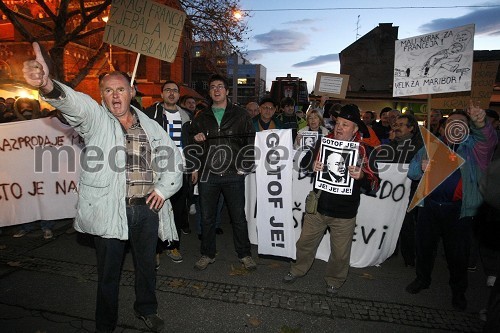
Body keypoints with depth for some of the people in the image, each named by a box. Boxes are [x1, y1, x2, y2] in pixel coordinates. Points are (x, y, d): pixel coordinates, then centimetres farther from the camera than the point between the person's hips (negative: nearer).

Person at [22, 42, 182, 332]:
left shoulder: (150, 126, 9)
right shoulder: (95, 119, 0)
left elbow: (174, 158, 15)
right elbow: (74, 102, -23)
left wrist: (164, 188, 3)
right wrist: (48, 85, -44)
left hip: (147, 208, 3)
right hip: (109, 210, -3)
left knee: (147, 264, 19)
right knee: (109, 273, 11)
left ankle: (147, 309, 45)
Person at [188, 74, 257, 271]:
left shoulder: (240, 115, 4)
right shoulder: (201, 118, 13)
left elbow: (251, 141, 2)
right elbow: (190, 144, 19)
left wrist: (245, 166, -5)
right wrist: (195, 139, -4)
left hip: (234, 175, -2)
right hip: (208, 175, 3)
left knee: (238, 216, 8)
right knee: (207, 217, 11)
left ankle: (244, 254, 25)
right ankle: (207, 254, 28)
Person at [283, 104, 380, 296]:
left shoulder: (363, 151, -8)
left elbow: (374, 185, -9)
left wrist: (361, 176, -30)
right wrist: (312, 167, -13)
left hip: (344, 213, -2)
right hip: (317, 206, 3)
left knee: (340, 253, 13)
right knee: (305, 242, 18)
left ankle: (334, 281, 41)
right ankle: (298, 270, 45)